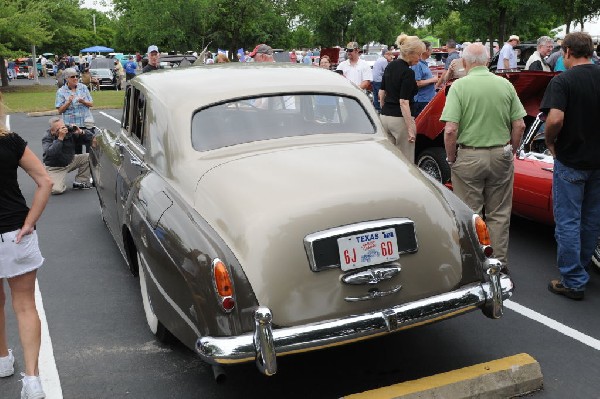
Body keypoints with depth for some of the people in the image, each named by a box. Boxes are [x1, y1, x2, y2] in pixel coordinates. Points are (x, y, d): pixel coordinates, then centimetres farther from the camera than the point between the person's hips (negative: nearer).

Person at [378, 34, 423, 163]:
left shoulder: (390, 66, 9)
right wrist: (410, 128, -21)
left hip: (384, 117, 8)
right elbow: (403, 102, -21)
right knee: (406, 161, 0)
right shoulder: (408, 73, -16)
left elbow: (381, 93, 15)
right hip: (400, 119, -8)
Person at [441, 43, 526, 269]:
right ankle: (500, 263, 23)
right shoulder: (505, 85, 0)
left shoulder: (459, 86, -11)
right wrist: (511, 151, 14)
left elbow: (451, 129, -17)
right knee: (499, 215, 15)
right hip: (501, 157, 3)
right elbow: (519, 125, 1)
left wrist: (451, 159, -4)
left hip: (469, 157, -3)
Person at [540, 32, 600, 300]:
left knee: (568, 222, 2)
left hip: (571, 160, -6)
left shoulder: (562, 81, -15)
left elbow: (555, 119, -28)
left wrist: (550, 142, -9)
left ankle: (573, 282, 7)